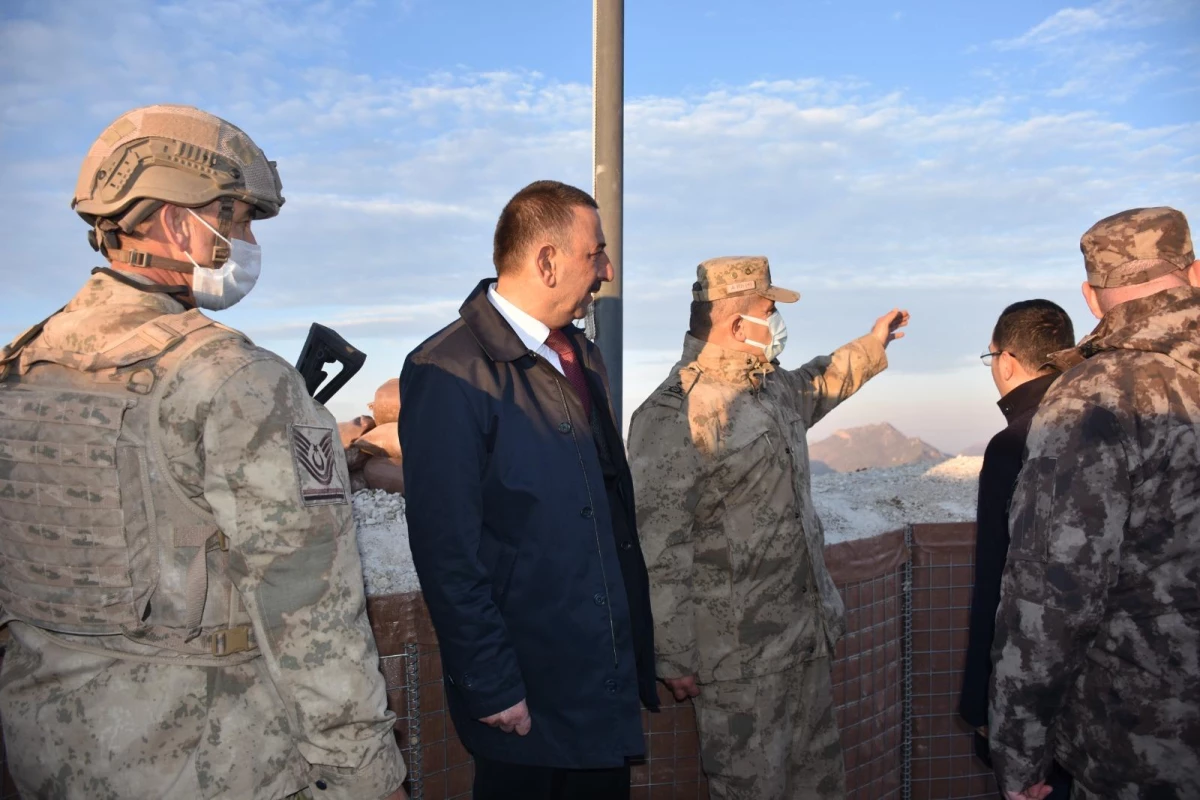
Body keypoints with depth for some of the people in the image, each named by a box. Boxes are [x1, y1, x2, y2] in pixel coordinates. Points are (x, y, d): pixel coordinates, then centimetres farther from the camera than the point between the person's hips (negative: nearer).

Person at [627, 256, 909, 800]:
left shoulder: (771, 386, 8)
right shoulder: (672, 416, -21)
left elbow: (812, 388, 35)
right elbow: (661, 550, -22)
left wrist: (871, 347, 38)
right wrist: (675, 658, -19)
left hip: (806, 632, 9)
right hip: (739, 653, -9)